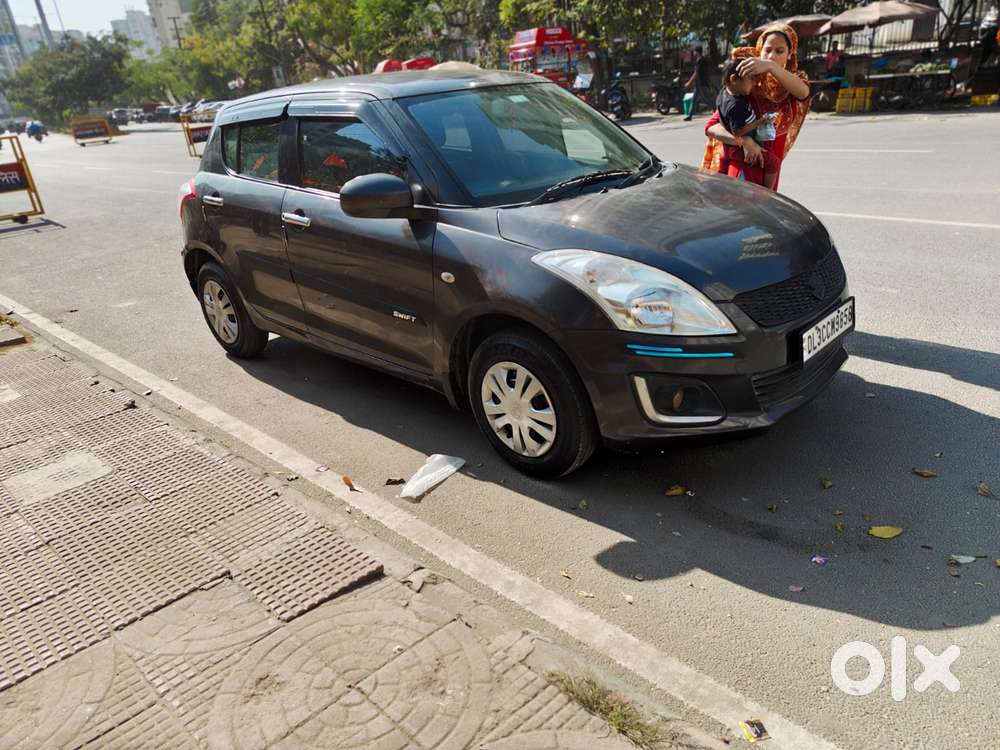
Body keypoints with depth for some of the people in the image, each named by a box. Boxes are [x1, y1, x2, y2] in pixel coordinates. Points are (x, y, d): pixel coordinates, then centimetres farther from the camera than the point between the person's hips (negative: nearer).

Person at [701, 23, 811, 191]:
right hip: (739, 169, -3)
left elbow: (803, 91, -26)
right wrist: (743, 140, -31)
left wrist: (771, 66, -42)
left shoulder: (790, 89, 0)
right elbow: (711, 127, -14)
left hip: (767, 172, 3)